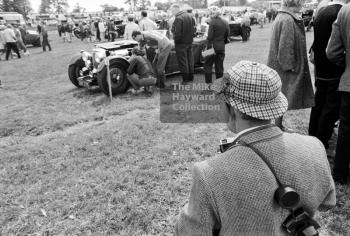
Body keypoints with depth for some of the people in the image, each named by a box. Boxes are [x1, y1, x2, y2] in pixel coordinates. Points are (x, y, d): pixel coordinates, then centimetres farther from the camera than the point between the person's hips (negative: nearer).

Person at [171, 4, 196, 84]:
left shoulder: (178, 18, -19)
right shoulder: (190, 16, 7)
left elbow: (177, 33, -23)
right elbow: (194, 29, 12)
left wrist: (175, 40, -8)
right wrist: (190, 37, 16)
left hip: (181, 43, -8)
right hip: (190, 42, 8)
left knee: (183, 62, 2)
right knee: (190, 60, 15)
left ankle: (185, 79, 9)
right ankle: (191, 77, 25)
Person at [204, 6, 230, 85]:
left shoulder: (213, 22, -12)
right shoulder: (225, 22, 7)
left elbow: (210, 37, -16)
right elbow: (227, 36, 10)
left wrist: (208, 47, -14)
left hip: (213, 46, -6)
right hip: (222, 47, 6)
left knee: (208, 64, 6)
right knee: (219, 65, 13)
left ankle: (208, 82, 3)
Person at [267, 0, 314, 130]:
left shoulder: (281, 17, 12)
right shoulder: (288, 20, -18)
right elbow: (285, 47, -21)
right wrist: (290, 67, -16)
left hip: (279, 65, 10)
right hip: (285, 70, -10)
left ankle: (278, 125, 26)